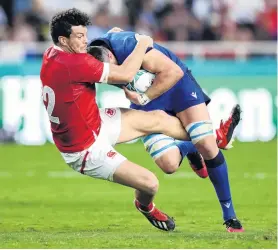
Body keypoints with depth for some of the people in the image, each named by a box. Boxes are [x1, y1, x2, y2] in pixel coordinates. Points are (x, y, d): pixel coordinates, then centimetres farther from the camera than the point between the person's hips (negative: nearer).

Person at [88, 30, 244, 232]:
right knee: (169, 164, -12)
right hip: (145, 100, 4)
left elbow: (172, 71, -29)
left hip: (176, 83, -4)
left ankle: (229, 215, 4)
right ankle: (189, 148, 27)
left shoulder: (127, 46, -36)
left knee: (207, 146, -12)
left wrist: (144, 98, -29)